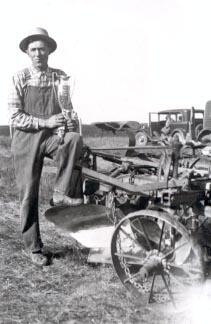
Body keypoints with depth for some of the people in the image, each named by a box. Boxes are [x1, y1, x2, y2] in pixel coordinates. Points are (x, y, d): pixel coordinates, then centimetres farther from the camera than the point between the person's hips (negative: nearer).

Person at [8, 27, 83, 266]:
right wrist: (46, 122, -19)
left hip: (53, 137, 1)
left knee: (74, 139, -34)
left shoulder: (60, 77, 5)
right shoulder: (20, 78, -2)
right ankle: (33, 247, 17)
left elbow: (69, 108, 10)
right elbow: (14, 117, -8)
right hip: (26, 139, -1)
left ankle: (61, 193, -20)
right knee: (28, 194, 0)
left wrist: (72, 121, -13)